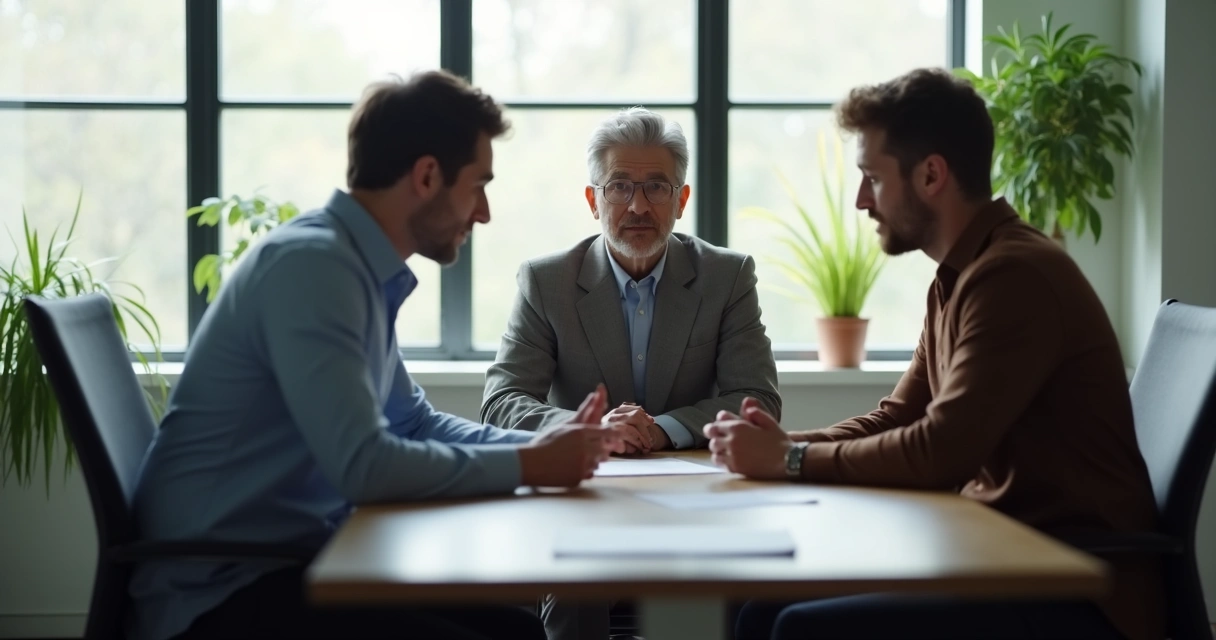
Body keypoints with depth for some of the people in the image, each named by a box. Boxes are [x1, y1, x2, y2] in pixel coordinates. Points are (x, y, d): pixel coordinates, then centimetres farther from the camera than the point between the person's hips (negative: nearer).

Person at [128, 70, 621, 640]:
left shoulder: (363, 270, 8)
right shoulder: (311, 263, -19)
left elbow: (414, 423, 19)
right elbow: (362, 466, -26)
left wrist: (545, 445, 5)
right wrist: (528, 465, -15)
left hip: (293, 556, 9)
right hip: (221, 588, -9)